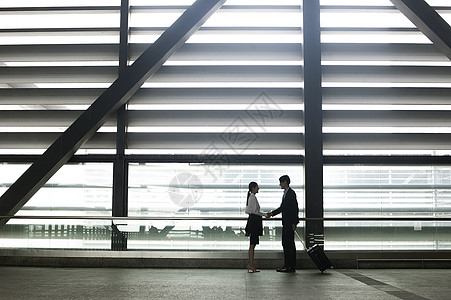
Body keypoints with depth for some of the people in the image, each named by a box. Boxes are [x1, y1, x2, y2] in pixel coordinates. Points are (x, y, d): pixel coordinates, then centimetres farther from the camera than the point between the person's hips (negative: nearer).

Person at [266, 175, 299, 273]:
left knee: (289, 243, -7)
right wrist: (272, 213, 13)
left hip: (290, 223, -10)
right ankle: (287, 265, 17)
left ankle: (291, 266, -3)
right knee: (285, 243, 12)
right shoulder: (285, 193, 17)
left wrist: (294, 223, -19)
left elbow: (295, 208, -16)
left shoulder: (291, 193, -12)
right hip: (285, 223, 10)